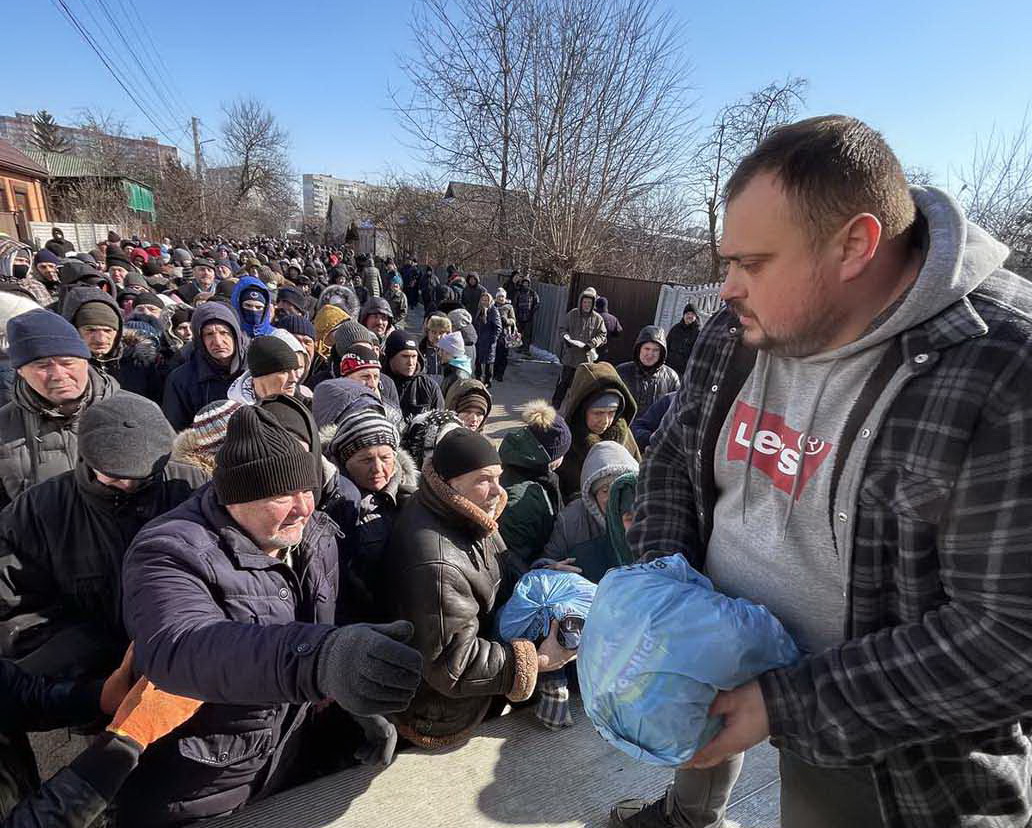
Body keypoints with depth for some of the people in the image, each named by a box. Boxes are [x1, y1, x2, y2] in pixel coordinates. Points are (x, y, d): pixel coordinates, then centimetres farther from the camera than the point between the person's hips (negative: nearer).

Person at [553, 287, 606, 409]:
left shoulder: (597, 318, 0)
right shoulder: (572, 314, -2)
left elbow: (602, 335, 4)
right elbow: (562, 329, 4)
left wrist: (592, 343, -14)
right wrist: (566, 338, -16)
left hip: (587, 356, 1)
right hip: (570, 355, -1)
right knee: (563, 381, 5)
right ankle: (555, 404, 18)